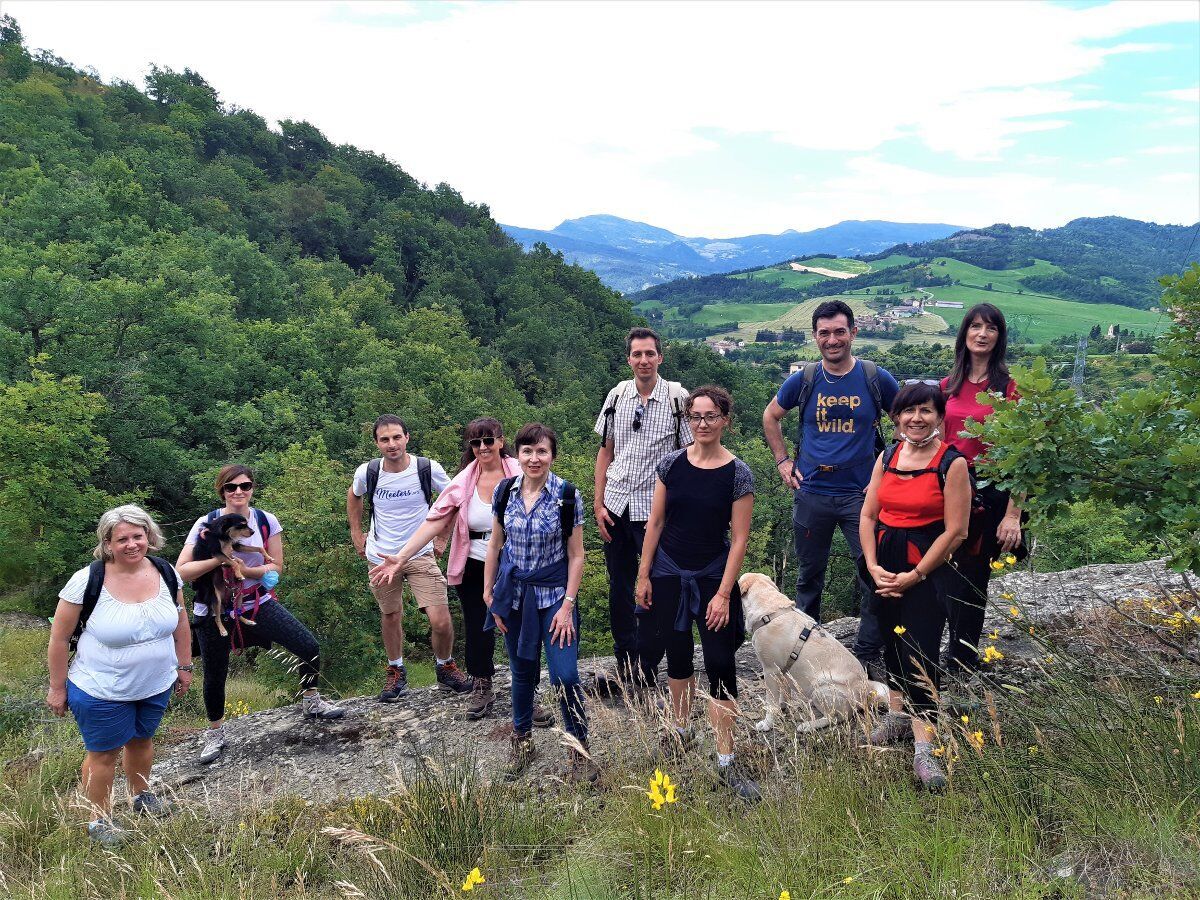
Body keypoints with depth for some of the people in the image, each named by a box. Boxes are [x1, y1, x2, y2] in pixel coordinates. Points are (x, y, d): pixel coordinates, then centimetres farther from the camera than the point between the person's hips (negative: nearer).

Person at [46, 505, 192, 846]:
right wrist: (57, 688, -7)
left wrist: (184, 666, 9)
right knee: (104, 752, 11)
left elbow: (180, 623, 5)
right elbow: (59, 638, -12)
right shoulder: (86, 581, -21)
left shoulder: (166, 573, -8)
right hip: (101, 690, -4)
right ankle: (100, 820, 32)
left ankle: (141, 795, 48)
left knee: (141, 739, 23)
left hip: (156, 686, 4)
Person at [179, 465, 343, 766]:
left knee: (309, 647, -8)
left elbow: (276, 567, -3)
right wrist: (219, 559, -27)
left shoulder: (266, 521, -5)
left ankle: (312, 702, 18)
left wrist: (245, 569, -20)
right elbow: (181, 571, -15)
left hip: (258, 603, 2)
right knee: (215, 676, 9)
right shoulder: (205, 524, -11)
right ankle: (216, 733, 36)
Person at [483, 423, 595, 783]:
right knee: (522, 671, 15)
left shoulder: (567, 495, -12)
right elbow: (494, 545, 6)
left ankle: (579, 749, 14)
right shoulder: (505, 491, -2)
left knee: (564, 677, -7)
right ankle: (522, 742, 35)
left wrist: (568, 606, -11)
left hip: (553, 595, -3)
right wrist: (489, 594, 5)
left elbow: (575, 555, -8)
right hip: (514, 593, 3)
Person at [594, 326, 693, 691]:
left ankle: (646, 674, 15)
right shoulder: (617, 395, 5)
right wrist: (599, 504, 5)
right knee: (619, 589, 12)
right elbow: (605, 452, 11)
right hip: (616, 508, 4)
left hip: (656, 509, -4)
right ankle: (625, 668, 28)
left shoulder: (677, 398, -6)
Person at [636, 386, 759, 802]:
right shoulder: (671, 464, -1)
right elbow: (655, 522, 4)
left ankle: (726, 762, 7)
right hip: (668, 574, 3)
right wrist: (643, 575, 3)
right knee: (677, 657, 16)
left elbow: (739, 538, -8)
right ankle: (680, 730, 38)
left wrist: (723, 594, -12)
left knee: (720, 664, -3)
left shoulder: (738, 473, -8)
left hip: (713, 577, -2)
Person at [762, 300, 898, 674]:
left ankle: (868, 655, 12)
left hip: (862, 493, -1)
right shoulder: (803, 380, 0)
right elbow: (770, 417, 15)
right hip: (811, 494, 1)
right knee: (809, 576, 12)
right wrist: (782, 461, 8)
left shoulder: (877, 378, -3)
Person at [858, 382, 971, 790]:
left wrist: (915, 576, -12)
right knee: (892, 641, 16)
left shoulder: (952, 463, -10)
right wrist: (872, 565, -5)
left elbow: (955, 531, -12)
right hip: (885, 563, 5)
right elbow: (868, 515, 7)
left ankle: (924, 746, -1)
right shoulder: (887, 458, 6)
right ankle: (897, 715, 34)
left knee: (920, 652, -8)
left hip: (926, 567, -5)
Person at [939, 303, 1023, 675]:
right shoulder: (949, 385, 9)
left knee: (972, 577, 4)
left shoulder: (1008, 386, -7)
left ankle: (961, 663, 18)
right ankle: (958, 654, 26)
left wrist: (1013, 514, -14)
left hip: (989, 493, -4)